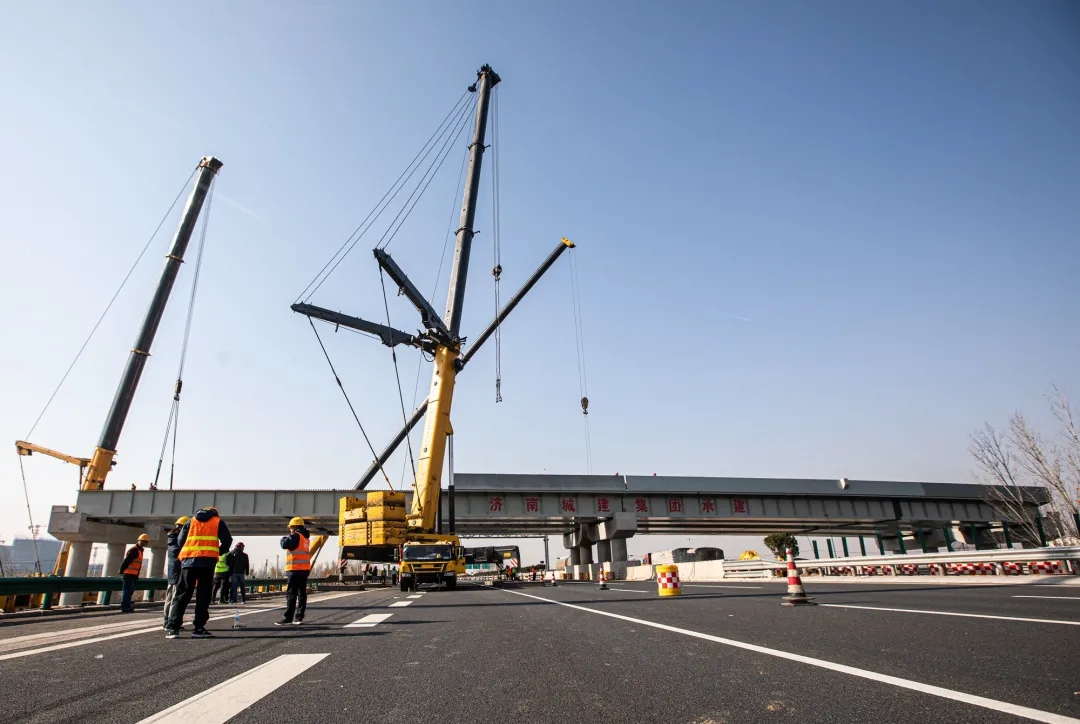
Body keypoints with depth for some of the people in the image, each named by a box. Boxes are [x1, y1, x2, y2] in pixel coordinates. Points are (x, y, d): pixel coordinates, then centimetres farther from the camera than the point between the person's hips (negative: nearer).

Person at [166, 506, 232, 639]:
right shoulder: (218, 522, 15)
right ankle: (198, 628, 0)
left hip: (188, 561, 2)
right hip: (207, 561, -2)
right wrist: (218, 552, 22)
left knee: (182, 594, 7)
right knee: (203, 595, 3)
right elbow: (227, 540, 6)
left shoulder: (191, 521, 22)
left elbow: (180, 541, 14)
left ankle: (173, 628, 1)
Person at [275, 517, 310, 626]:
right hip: (304, 569, 8)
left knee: (291, 594, -6)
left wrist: (284, 538, 4)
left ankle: (287, 618, -5)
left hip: (295, 569, -8)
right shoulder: (306, 537, 17)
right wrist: (290, 537, 20)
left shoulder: (296, 536, -10)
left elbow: (285, 544, -17)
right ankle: (299, 617, 9)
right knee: (302, 593, 7)